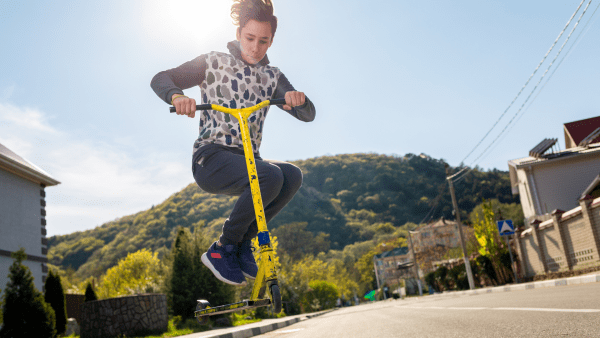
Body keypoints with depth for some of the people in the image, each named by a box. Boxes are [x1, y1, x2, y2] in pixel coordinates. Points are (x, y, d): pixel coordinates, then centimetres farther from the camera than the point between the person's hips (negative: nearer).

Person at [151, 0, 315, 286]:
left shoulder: (272, 77, 14)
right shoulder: (214, 63, 4)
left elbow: (308, 114, 4)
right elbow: (160, 79, 0)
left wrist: (298, 100, -21)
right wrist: (177, 96, -23)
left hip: (247, 162, 5)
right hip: (211, 158, -4)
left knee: (293, 175, -25)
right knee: (271, 176, -32)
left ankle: (243, 241, -10)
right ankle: (222, 249, -15)